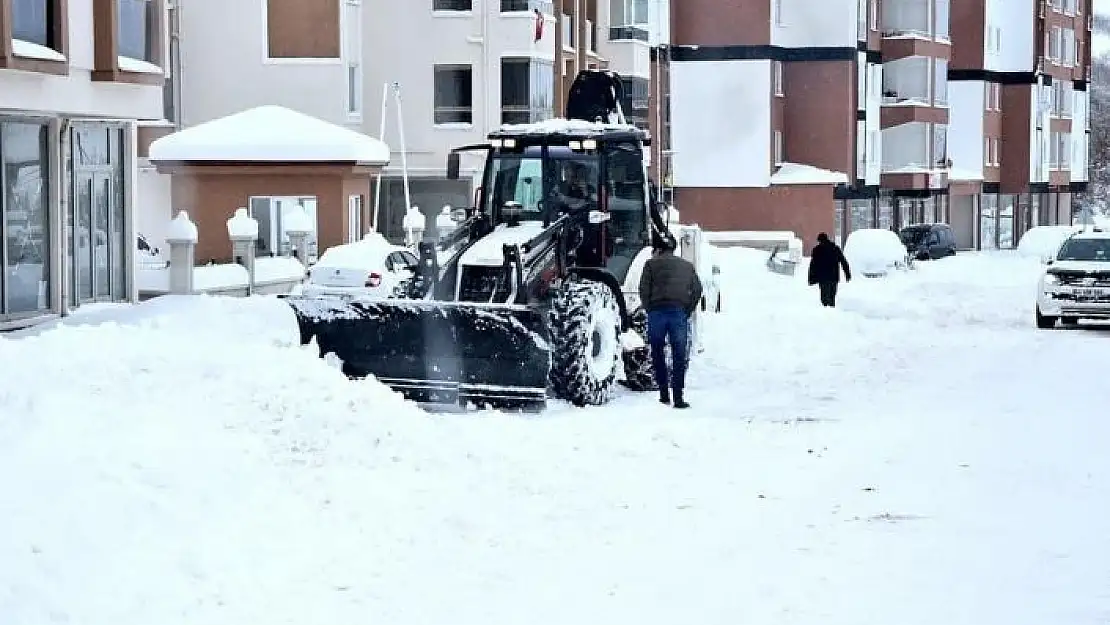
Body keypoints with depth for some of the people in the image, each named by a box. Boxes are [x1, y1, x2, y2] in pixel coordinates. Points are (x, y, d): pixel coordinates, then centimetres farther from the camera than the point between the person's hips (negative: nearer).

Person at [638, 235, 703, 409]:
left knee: (657, 353, 12)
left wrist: (649, 310, 8)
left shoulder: (651, 264, 10)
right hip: (679, 313, 1)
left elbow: (644, 290, 0)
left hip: (657, 311, -1)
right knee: (679, 356, 2)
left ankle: (664, 393, 10)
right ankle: (678, 397, -4)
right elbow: (697, 290, 11)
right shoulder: (687, 266, 19)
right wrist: (687, 312, 12)